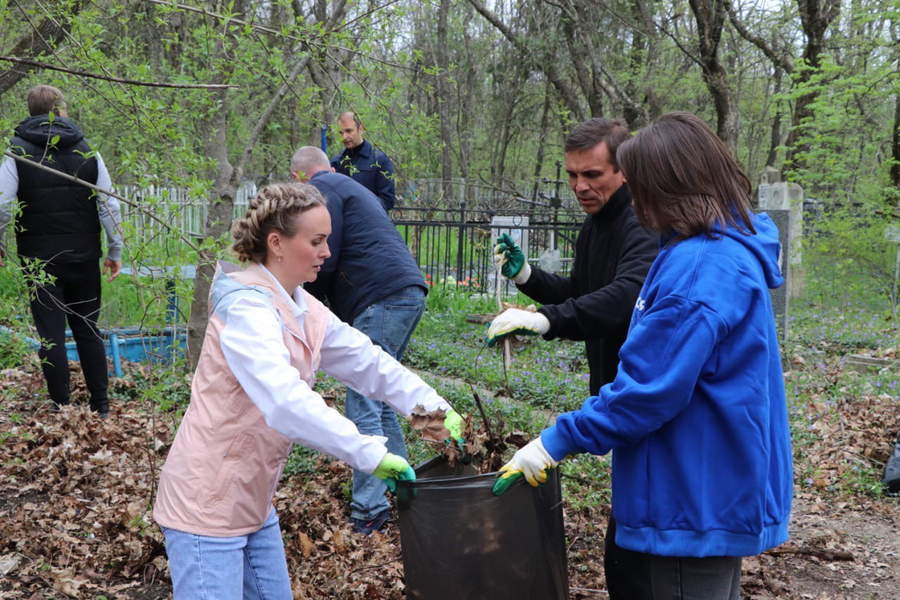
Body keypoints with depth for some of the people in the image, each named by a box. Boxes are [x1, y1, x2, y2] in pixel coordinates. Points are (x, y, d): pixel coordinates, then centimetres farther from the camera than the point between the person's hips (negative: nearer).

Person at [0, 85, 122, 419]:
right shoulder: (87, 152, 1)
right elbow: (110, 206, -2)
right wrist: (115, 251, 6)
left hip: (40, 261, -2)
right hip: (84, 259, 2)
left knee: (51, 335, 4)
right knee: (88, 331, 12)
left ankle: (62, 409, 7)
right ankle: (101, 406, 15)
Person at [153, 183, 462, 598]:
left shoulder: (304, 310, 7)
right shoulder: (247, 309, -22)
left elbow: (367, 363, 6)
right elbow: (286, 401, -35)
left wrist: (434, 408, -7)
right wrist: (371, 455, -36)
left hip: (254, 502, 9)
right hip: (207, 505, -9)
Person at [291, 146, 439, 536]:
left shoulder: (320, 190, 0)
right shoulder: (349, 188, 31)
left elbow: (323, 261, -9)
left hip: (382, 299, -10)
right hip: (408, 294, 10)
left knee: (363, 408, -10)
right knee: (377, 402, 17)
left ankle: (368, 512, -11)